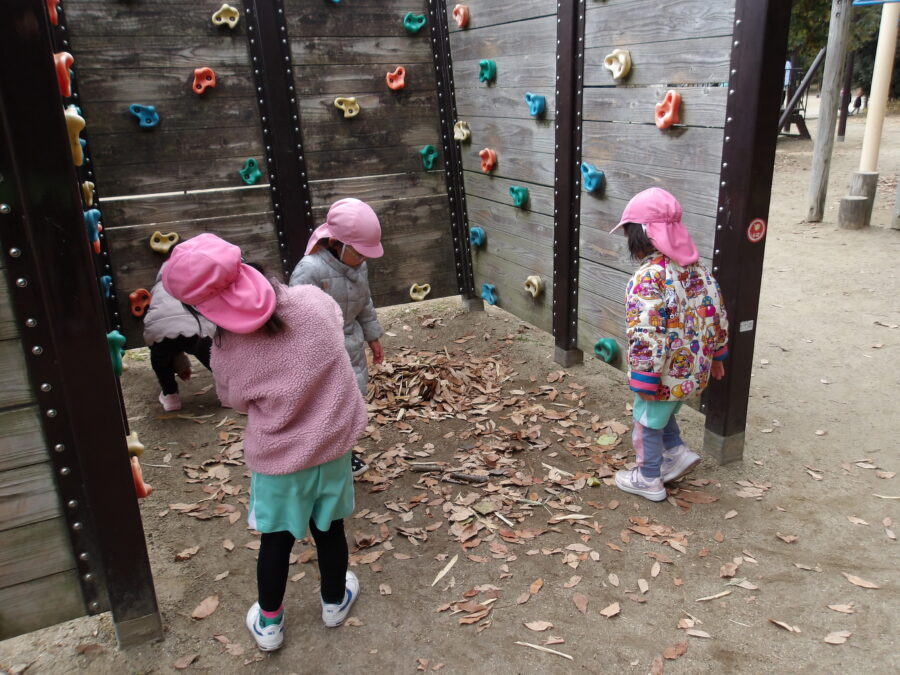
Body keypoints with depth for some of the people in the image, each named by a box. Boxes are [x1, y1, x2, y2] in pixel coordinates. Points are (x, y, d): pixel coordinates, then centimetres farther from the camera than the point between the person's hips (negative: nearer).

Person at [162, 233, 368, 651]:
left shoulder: (226, 352, -20)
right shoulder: (313, 301, -19)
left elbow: (236, 402, -1)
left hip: (277, 457, -2)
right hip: (332, 444, 2)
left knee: (276, 540, 19)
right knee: (329, 528, 22)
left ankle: (268, 623, 39)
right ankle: (334, 601, 46)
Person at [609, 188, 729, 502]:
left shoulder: (647, 278, -26)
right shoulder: (697, 268, -1)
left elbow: (646, 335, -28)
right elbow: (716, 314, 7)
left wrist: (644, 381, -20)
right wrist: (716, 356, 18)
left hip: (665, 373, -7)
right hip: (694, 369, 8)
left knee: (648, 423, 15)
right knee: (663, 413, 32)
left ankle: (649, 480, 31)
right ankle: (677, 452, 31)